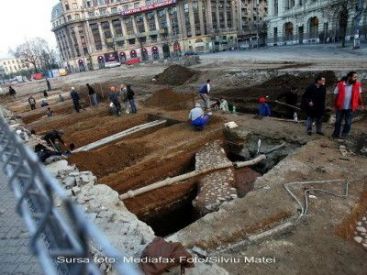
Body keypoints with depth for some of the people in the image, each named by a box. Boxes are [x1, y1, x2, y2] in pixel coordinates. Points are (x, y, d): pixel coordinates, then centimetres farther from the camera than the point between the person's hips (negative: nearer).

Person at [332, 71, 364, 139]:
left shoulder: (357, 85, -6)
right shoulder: (340, 84, -11)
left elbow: (359, 95, 6)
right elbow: (336, 95, -3)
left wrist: (360, 104, 6)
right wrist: (336, 105, -3)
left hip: (350, 108, 1)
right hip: (340, 107, -1)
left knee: (348, 122, 7)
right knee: (338, 121, 12)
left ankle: (344, 135, 22)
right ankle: (336, 134, 25)